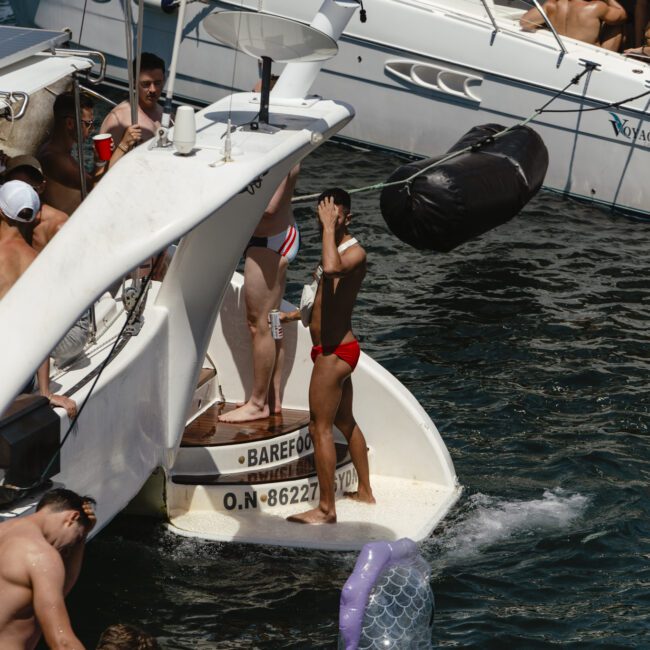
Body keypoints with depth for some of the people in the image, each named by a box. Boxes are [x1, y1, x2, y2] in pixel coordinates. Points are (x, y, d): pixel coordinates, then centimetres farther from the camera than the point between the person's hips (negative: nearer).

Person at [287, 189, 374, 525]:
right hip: (337, 348, 11)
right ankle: (364, 491, 35)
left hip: (334, 352, -11)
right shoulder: (338, 249, 14)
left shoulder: (354, 252, -18)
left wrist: (330, 228, -32)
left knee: (321, 428, -9)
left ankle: (326, 508, -7)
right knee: (345, 422, 22)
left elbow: (331, 268, -43)